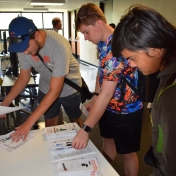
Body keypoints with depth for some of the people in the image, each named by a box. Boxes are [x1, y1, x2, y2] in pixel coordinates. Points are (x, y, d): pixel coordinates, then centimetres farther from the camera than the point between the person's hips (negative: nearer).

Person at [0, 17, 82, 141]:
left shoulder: (59, 47, -39)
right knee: (50, 124, 13)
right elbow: (24, 77, -7)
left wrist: (29, 122, -39)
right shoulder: (24, 46, -22)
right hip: (46, 89, 4)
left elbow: (55, 91, -37)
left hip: (69, 89, -3)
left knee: (75, 121, 17)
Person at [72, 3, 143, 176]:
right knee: (108, 140, 26)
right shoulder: (102, 42, -2)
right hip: (108, 105, 9)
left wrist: (85, 129, -32)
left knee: (127, 152, 11)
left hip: (125, 109, -9)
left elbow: (107, 94, -34)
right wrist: (95, 97, 4)